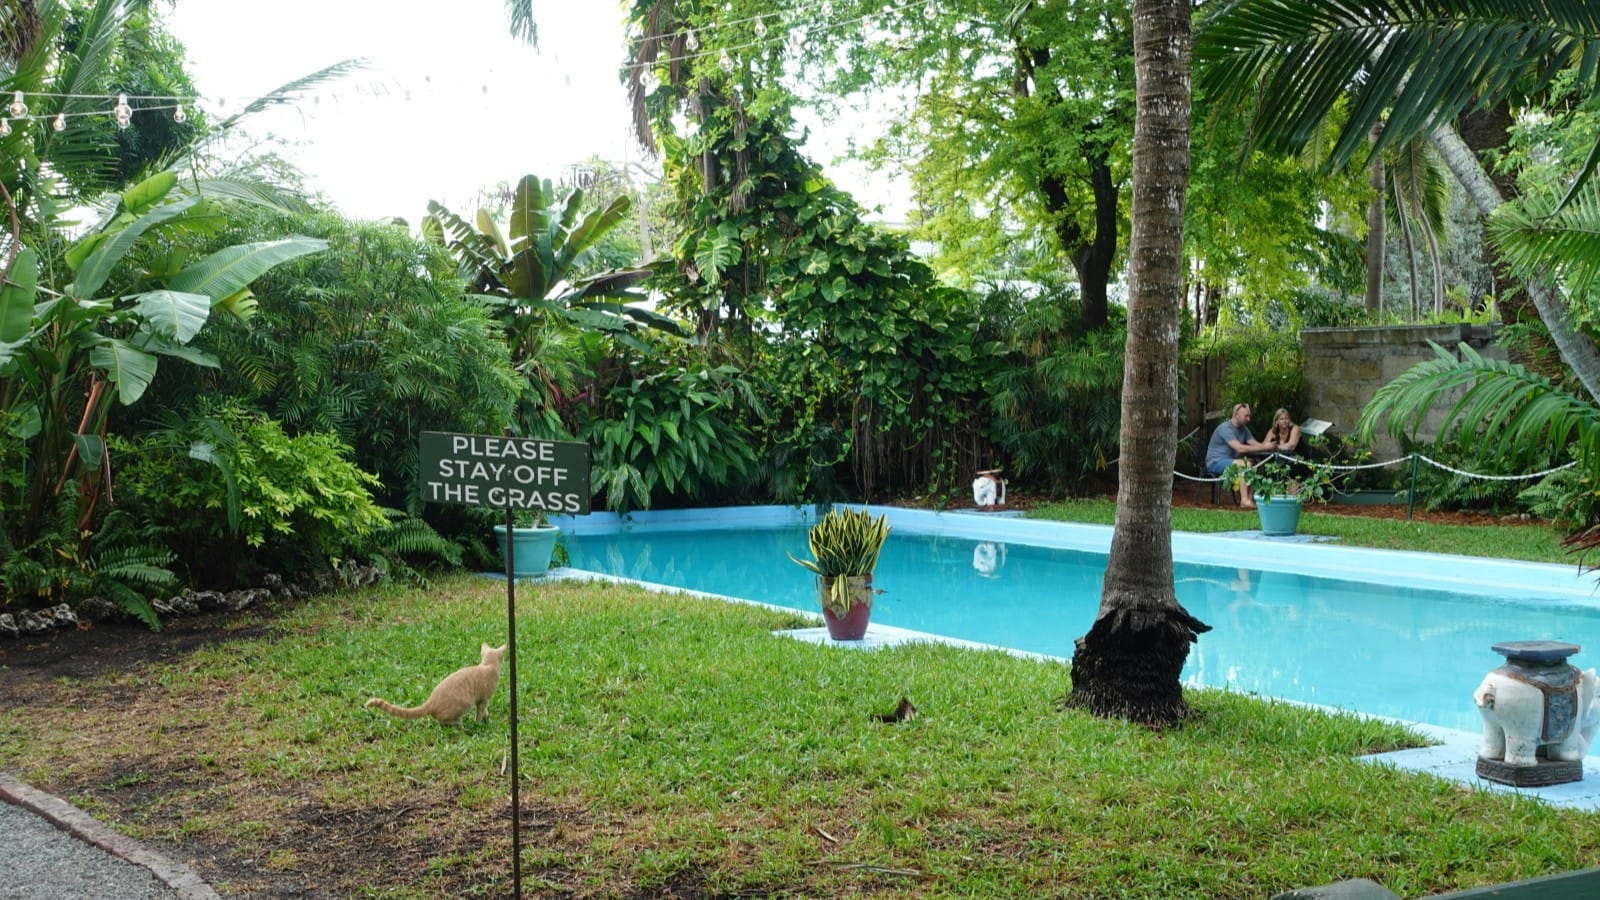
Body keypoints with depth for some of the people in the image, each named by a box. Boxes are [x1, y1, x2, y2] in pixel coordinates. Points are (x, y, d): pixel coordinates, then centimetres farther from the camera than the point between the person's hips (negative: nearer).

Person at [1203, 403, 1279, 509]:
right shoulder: (1225, 428, -18)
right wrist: (1264, 448, -28)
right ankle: (1244, 500, -32)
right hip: (1215, 462, -9)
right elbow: (1240, 448, -27)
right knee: (1244, 464, -29)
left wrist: (1268, 445, -17)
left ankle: (1250, 499, -18)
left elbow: (1256, 444, 6)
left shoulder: (1243, 428, 12)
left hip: (1228, 461, 9)